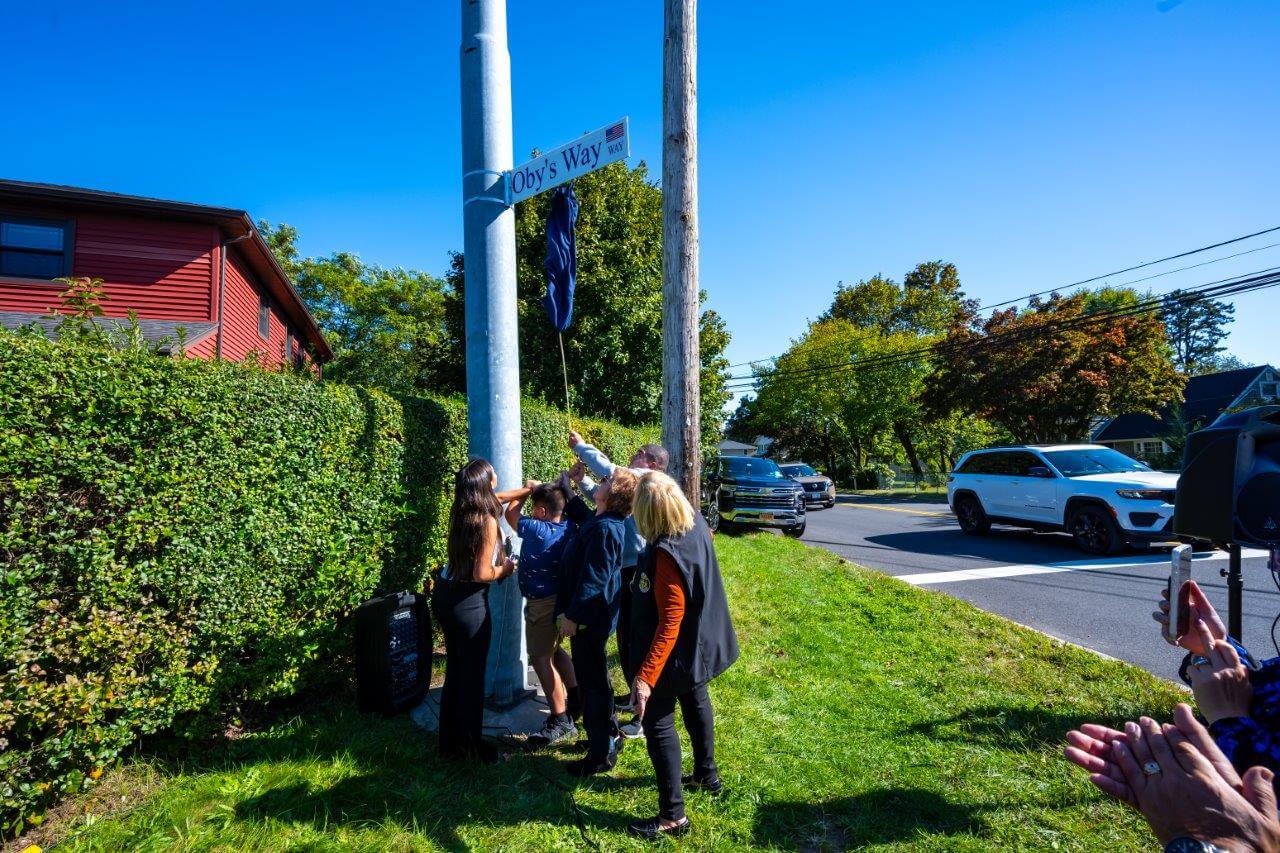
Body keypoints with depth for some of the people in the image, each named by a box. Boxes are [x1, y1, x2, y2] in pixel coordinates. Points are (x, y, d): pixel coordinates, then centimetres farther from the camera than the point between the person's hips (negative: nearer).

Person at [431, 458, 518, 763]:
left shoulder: (459, 512, 3)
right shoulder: (487, 521, -20)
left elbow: (494, 499, 22)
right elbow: (482, 574, -21)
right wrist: (505, 569, -2)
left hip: (445, 593, 8)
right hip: (468, 603, -8)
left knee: (454, 671, 21)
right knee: (472, 675, 8)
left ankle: (450, 742, 34)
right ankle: (470, 747, 23)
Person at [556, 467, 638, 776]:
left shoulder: (605, 529, -25)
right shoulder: (600, 521, 5)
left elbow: (592, 579, -26)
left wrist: (572, 616, -20)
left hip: (589, 619, -10)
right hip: (590, 615, 10)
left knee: (592, 682, 3)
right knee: (593, 678, 23)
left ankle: (602, 755, 18)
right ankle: (608, 735, 40)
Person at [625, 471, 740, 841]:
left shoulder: (667, 553, -35)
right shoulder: (697, 525, -10)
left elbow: (669, 623, -34)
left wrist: (646, 676, -33)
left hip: (675, 652, -9)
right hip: (698, 644, 9)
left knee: (658, 724, 5)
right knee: (695, 702, 28)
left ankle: (673, 815, 17)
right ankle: (706, 774, 49)